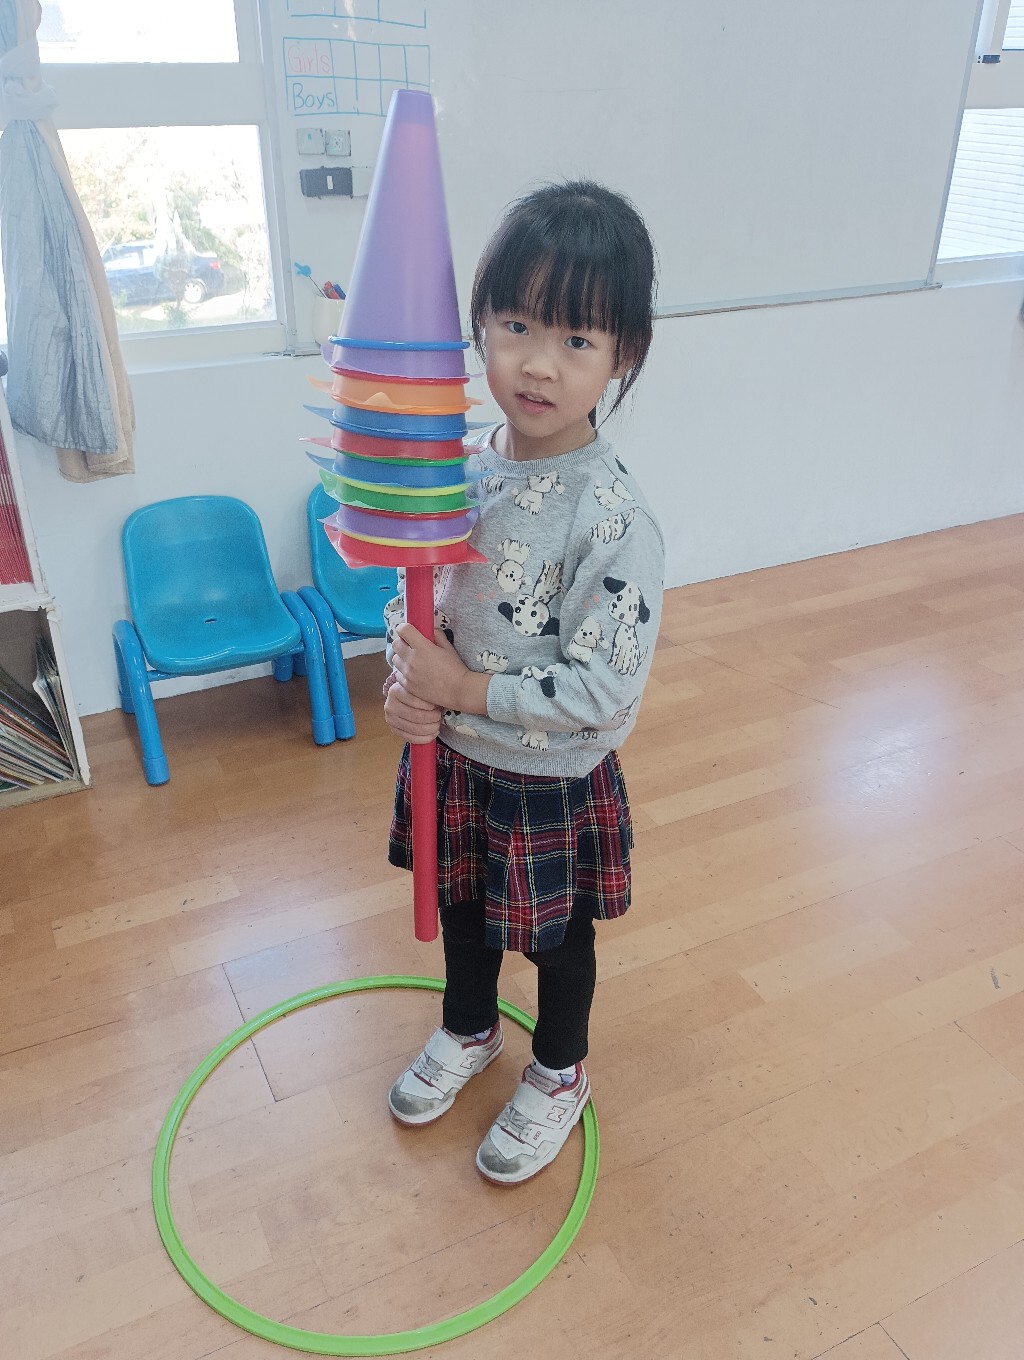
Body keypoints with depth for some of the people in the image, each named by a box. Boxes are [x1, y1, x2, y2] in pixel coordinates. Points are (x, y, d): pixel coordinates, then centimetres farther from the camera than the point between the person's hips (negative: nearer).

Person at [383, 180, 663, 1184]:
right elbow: (412, 591, 3)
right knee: (462, 909, 27)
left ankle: (558, 1075, 49)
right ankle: (468, 1031, 57)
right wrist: (404, 680, -15)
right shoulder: (457, 466, -9)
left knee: (557, 938, 20)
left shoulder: (614, 518, -27)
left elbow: (605, 688, -25)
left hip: (551, 782, -5)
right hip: (450, 757, 6)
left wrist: (465, 690, -23)